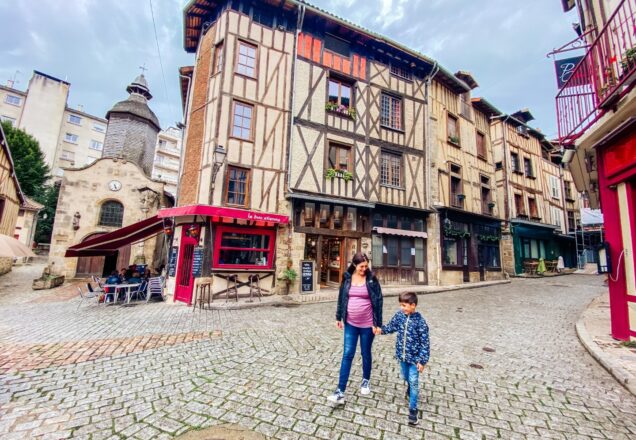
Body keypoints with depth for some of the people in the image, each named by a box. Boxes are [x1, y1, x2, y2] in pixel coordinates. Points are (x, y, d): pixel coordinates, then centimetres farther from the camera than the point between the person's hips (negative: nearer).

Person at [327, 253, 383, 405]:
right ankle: (340, 392, 8)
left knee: (366, 354, 16)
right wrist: (339, 317, 8)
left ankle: (366, 380, 40)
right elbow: (341, 297, 6)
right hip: (350, 323, 2)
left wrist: (377, 323, -9)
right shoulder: (347, 278, -3)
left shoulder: (372, 279, -9)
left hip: (367, 323, -1)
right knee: (347, 355, 2)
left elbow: (378, 300, -7)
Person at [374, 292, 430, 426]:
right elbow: (391, 326, 5)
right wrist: (380, 330, -12)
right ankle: (410, 390, 54)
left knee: (413, 382, 3)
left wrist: (422, 361, -15)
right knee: (406, 378, 24)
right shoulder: (399, 315, -8)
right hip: (402, 355, 5)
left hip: (414, 357, -5)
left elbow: (425, 343, -17)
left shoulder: (420, 321, -22)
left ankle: (413, 409, 17)